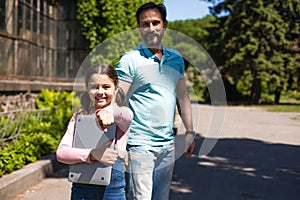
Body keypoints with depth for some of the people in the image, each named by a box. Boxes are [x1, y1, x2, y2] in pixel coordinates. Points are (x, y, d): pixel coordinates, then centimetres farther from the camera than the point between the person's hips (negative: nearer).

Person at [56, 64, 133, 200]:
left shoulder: (120, 117, 0)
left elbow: (127, 114, -26)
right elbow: (61, 153, -5)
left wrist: (108, 112, -48)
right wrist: (93, 154, -21)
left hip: (113, 187, -2)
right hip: (82, 187, 2)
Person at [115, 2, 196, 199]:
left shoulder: (176, 58, 11)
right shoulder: (129, 60, -7)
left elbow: (183, 97, 17)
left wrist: (190, 132, 13)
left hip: (168, 144, 6)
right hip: (140, 144, -5)